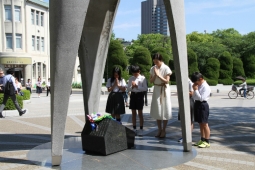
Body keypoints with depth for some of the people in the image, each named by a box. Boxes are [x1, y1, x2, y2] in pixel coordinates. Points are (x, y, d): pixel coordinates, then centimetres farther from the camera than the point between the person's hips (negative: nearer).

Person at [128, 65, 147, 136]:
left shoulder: (142, 78, -4)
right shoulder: (131, 78, 8)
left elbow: (145, 88, -9)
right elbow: (128, 88, 8)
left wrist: (137, 86, -17)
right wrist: (132, 87, -13)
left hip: (140, 95, -4)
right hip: (133, 95, 4)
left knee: (140, 112, 0)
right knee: (133, 112, 8)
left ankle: (141, 129, 7)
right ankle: (134, 129, 17)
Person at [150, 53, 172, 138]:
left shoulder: (166, 68, -10)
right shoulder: (153, 68, 4)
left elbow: (167, 81, -15)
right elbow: (151, 81, 4)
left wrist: (158, 75, -20)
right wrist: (155, 75, -13)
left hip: (164, 90, -5)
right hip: (156, 89, 5)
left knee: (164, 110, 2)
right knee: (157, 110, 8)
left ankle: (163, 130, 12)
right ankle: (159, 129, 19)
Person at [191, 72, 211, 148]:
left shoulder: (206, 87, -16)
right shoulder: (198, 86, 10)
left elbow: (201, 98, -22)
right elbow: (194, 97, 15)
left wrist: (196, 90, -18)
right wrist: (193, 92, -3)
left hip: (203, 105, -9)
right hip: (197, 104, 9)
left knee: (204, 124, -2)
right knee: (200, 124, 14)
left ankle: (207, 142, 6)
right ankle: (202, 140, 24)